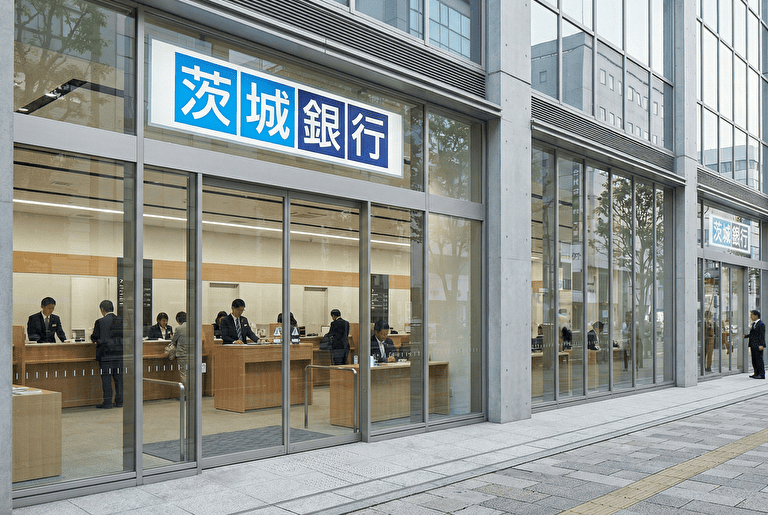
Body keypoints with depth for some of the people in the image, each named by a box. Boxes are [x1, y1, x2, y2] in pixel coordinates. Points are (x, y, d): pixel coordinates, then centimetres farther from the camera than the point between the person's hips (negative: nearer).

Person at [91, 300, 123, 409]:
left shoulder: (100, 322, -10)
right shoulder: (121, 321, 3)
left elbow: (95, 338, -5)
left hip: (106, 354, -4)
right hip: (119, 354, 4)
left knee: (106, 378, 2)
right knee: (118, 377, 10)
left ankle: (107, 402, 3)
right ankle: (119, 401, 13)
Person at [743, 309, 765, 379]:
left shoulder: (761, 324, -10)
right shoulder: (753, 324, 17)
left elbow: (762, 335, -14)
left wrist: (761, 345, -19)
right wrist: (745, 336, 6)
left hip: (758, 345, -9)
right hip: (753, 345, 9)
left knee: (759, 359, -6)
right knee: (754, 360, 11)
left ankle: (761, 374, -1)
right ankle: (756, 373, 17)